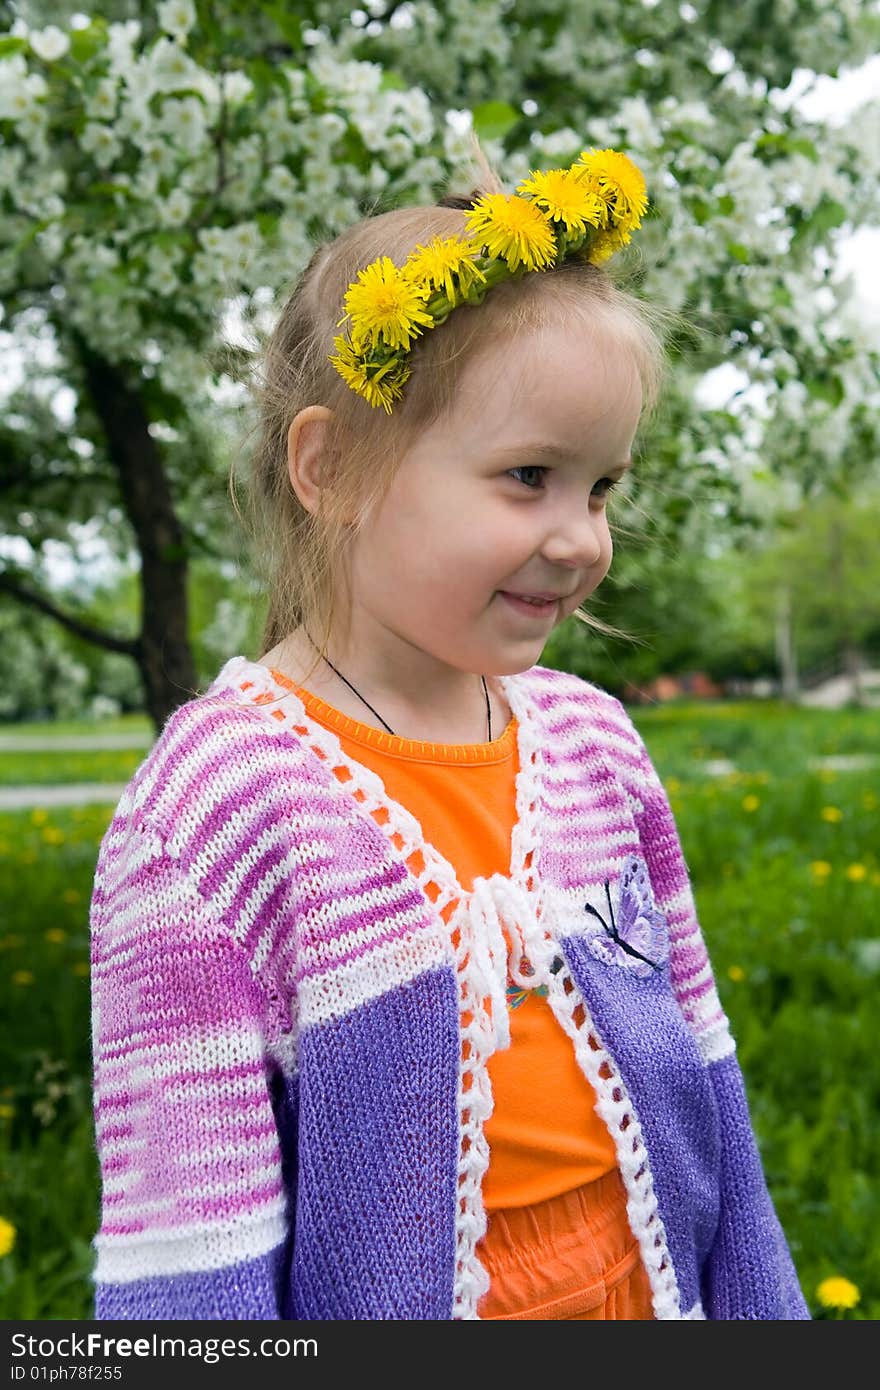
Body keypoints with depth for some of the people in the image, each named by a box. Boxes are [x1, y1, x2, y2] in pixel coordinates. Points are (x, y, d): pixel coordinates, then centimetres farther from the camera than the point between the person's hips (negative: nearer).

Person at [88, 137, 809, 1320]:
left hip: (660, 1288, 5)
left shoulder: (593, 737, -6)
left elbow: (701, 1079, 4)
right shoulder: (214, 806, -23)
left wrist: (759, 1307, 9)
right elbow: (180, 1257, -19)